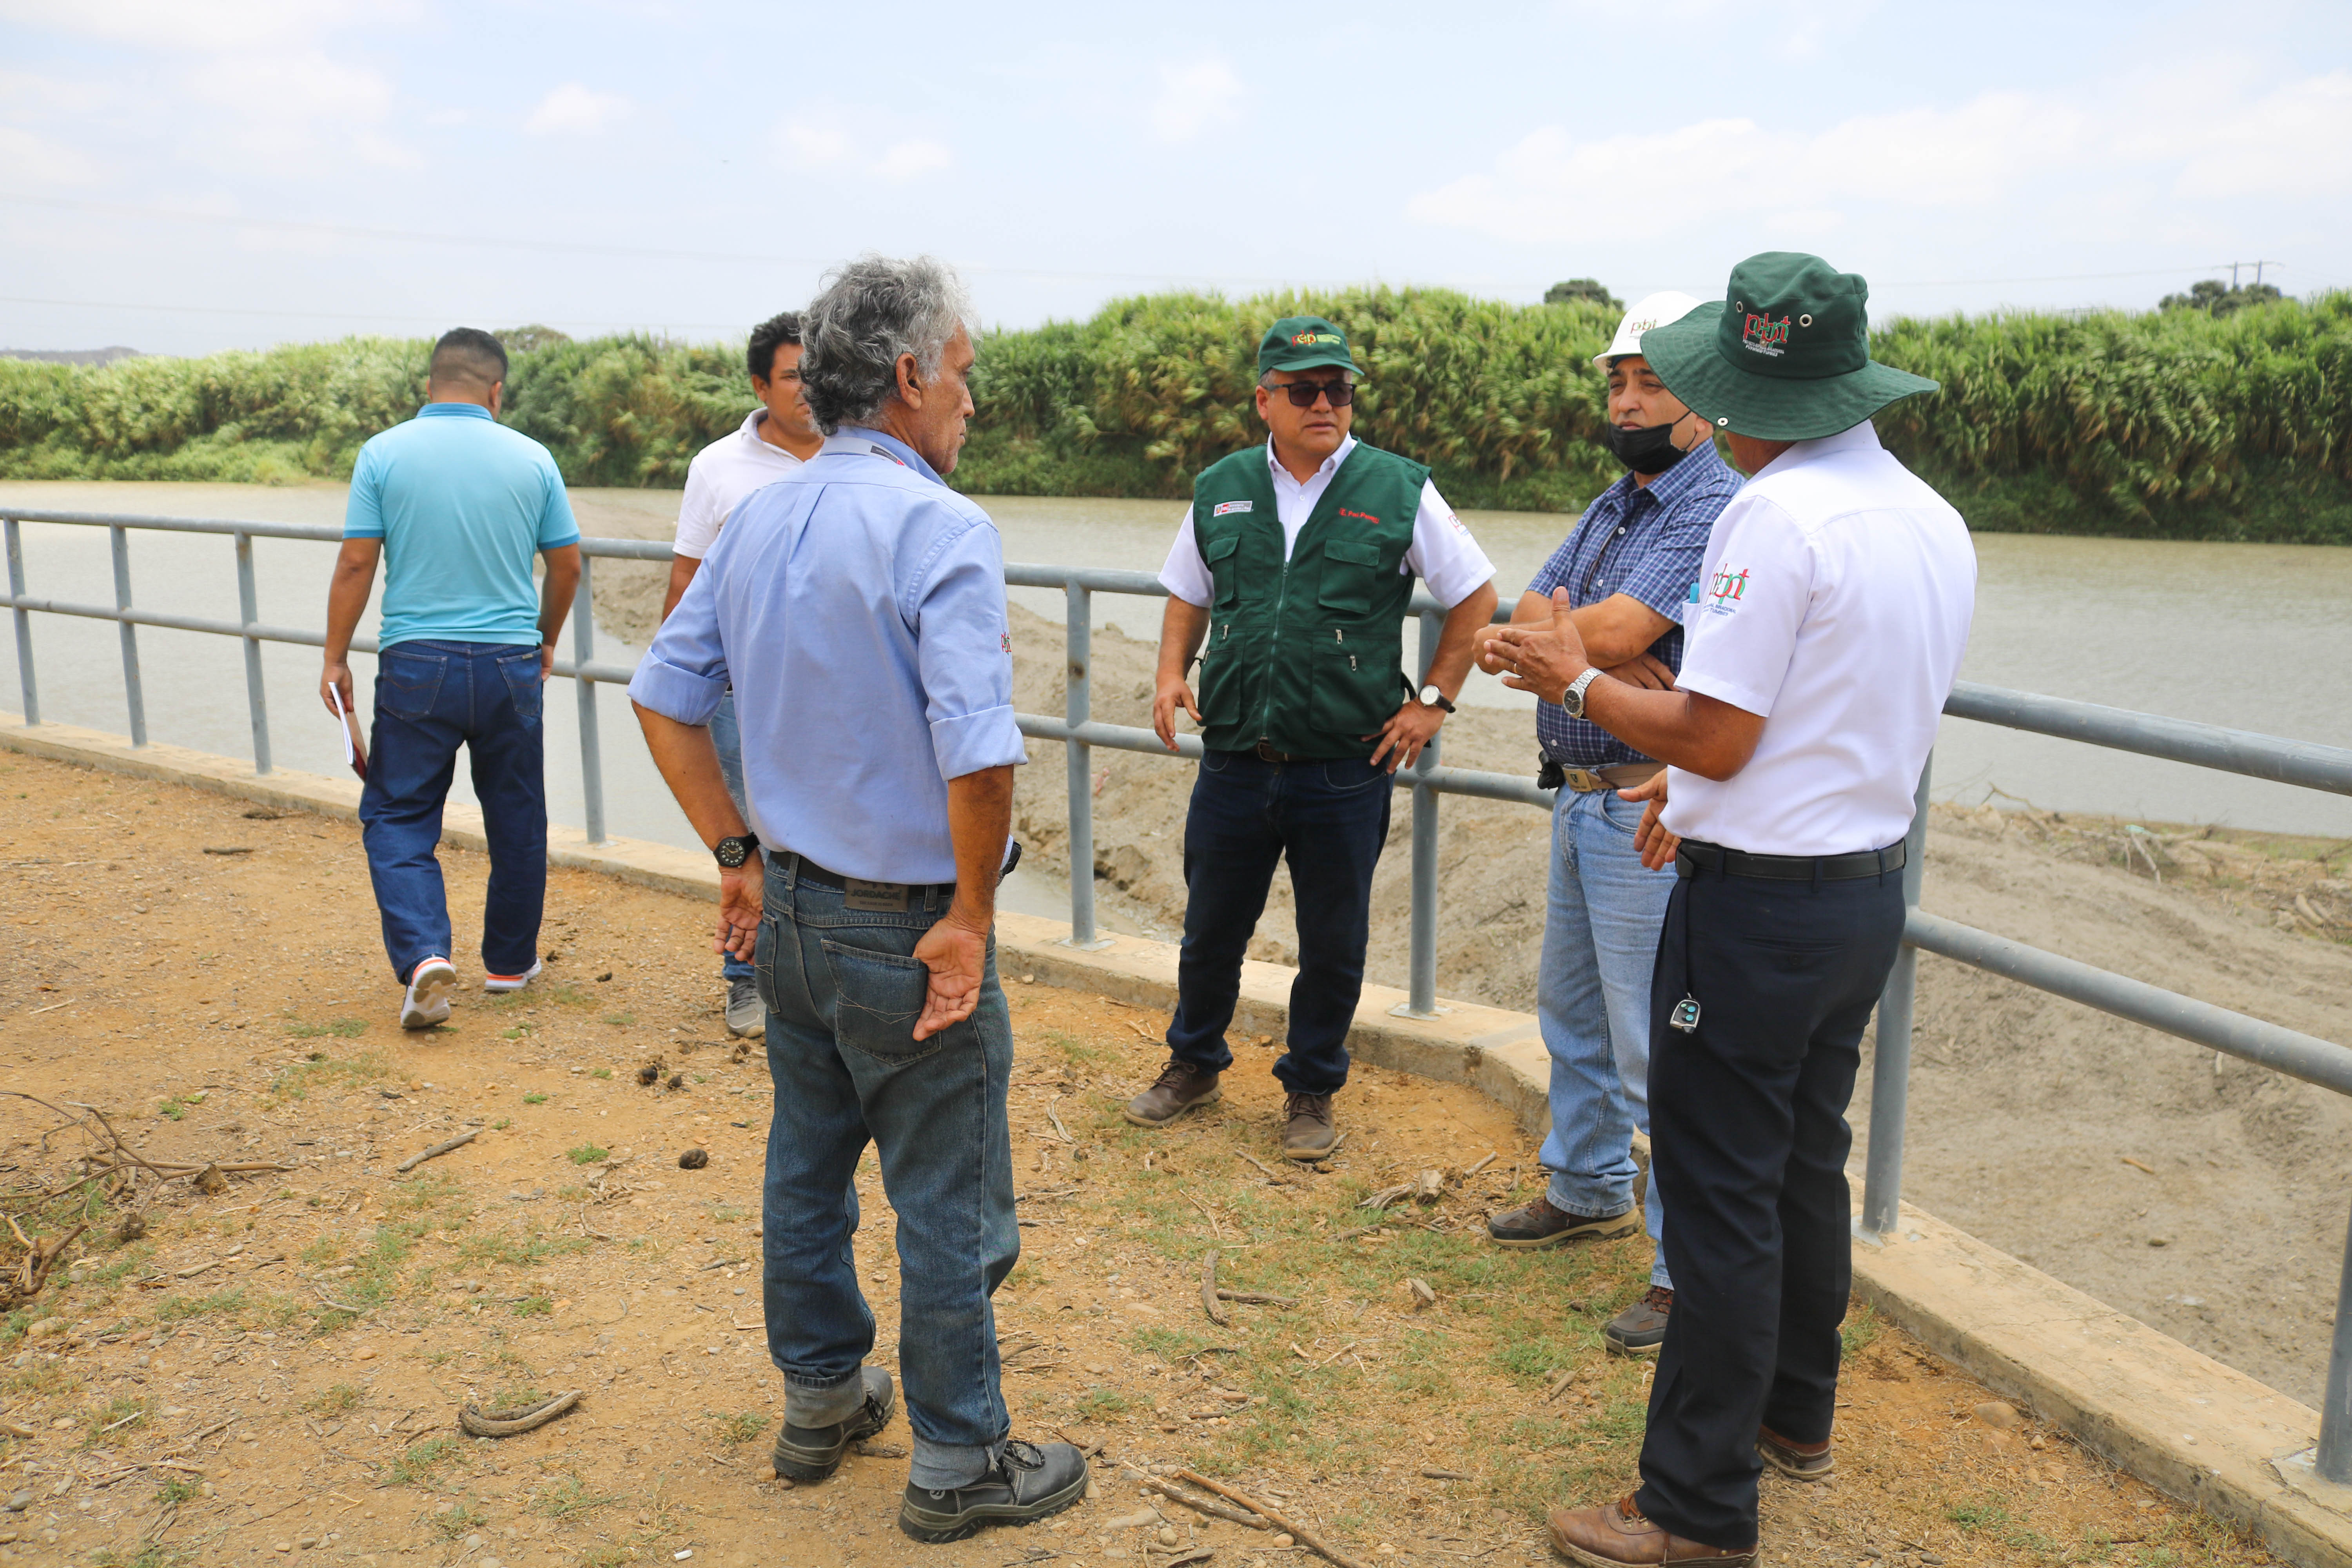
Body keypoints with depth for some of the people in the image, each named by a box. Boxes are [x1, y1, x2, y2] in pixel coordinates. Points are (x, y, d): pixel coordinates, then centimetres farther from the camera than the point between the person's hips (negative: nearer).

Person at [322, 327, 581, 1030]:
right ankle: (510, 961, 25)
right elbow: (567, 565, 6)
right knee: (515, 819, 14)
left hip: (417, 663, -1)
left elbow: (356, 563, -4)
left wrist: (336, 658, 5)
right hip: (511, 664, 1)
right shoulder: (531, 458, 1)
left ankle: (424, 955, -10)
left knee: (398, 817, 8)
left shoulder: (384, 453, -2)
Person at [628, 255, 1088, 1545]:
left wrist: (740, 856, 12)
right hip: (906, 929, -8)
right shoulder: (940, 528, -20)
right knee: (948, 1207, 8)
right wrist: (971, 919, -16)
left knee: (806, 1170, 21)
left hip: (792, 909, 8)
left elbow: (664, 696, 9)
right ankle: (958, 1462, 24)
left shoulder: (758, 521, 4)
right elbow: (978, 754, -29)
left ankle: (819, 1402, 40)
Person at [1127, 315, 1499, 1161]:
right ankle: (1194, 1064, 37)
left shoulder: (1399, 490, -3)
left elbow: (1476, 598, 5)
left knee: (1333, 945, 9)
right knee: (1211, 929, 15)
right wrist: (1172, 674, 3)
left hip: (1345, 770, -2)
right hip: (1235, 763, 3)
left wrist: (1432, 700, 0)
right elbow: (1188, 594, 20)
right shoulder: (1220, 489, 6)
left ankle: (1311, 1089, 30)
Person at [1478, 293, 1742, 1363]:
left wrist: (1557, 633, -7)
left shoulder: (1719, 509, -16)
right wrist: (1599, 655, -15)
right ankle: (1588, 1192, 41)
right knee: (1571, 1008, 22)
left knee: (1656, 1047, -5)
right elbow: (1528, 616, 5)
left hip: (1649, 806, -10)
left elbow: (1618, 631, -27)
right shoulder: (1617, 503, 14)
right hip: (1579, 794, 10)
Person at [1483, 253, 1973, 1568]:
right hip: (1871, 888, 9)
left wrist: (1575, 681, -7)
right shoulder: (1936, 521, 8)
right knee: (1807, 1163, 22)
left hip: (1760, 906, -9)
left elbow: (1712, 737, -21)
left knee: (1721, 1197, 1)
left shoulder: (1778, 514, -20)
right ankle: (1796, 1413, 40)